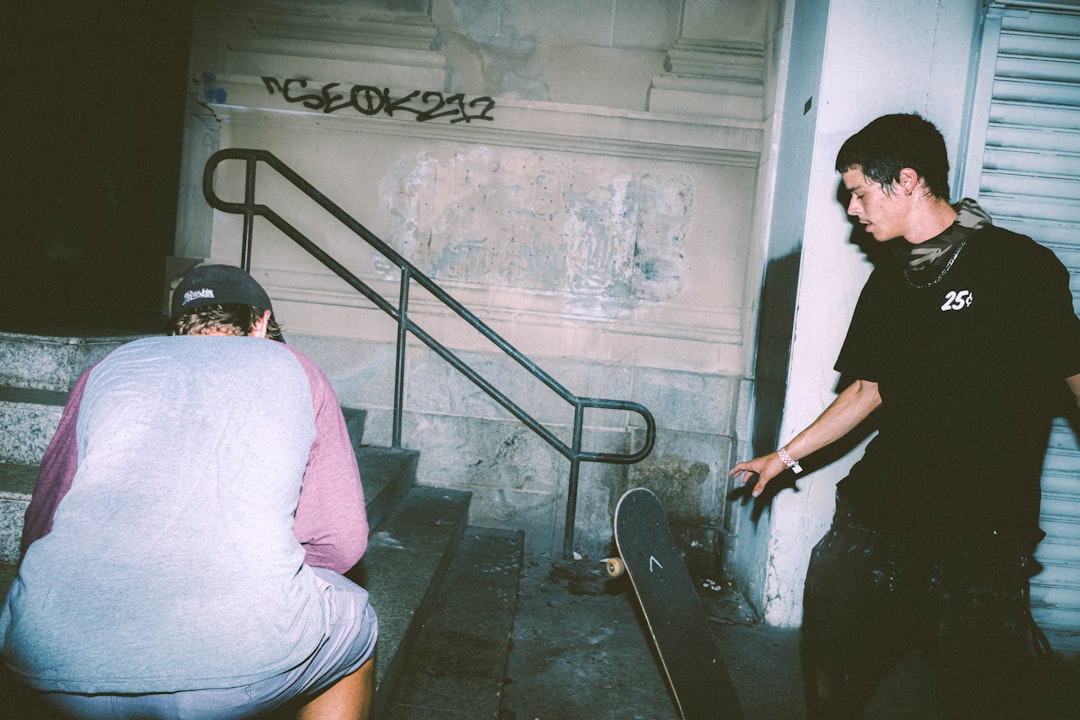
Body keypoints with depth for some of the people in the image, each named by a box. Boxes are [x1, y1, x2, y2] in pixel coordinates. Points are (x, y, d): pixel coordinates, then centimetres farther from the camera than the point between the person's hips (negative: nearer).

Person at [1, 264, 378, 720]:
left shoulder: (109, 366, 23)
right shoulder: (291, 368, 18)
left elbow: (39, 529, 22)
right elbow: (342, 542, 14)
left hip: (55, 662, 4)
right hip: (236, 664, -3)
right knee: (352, 628, 28)